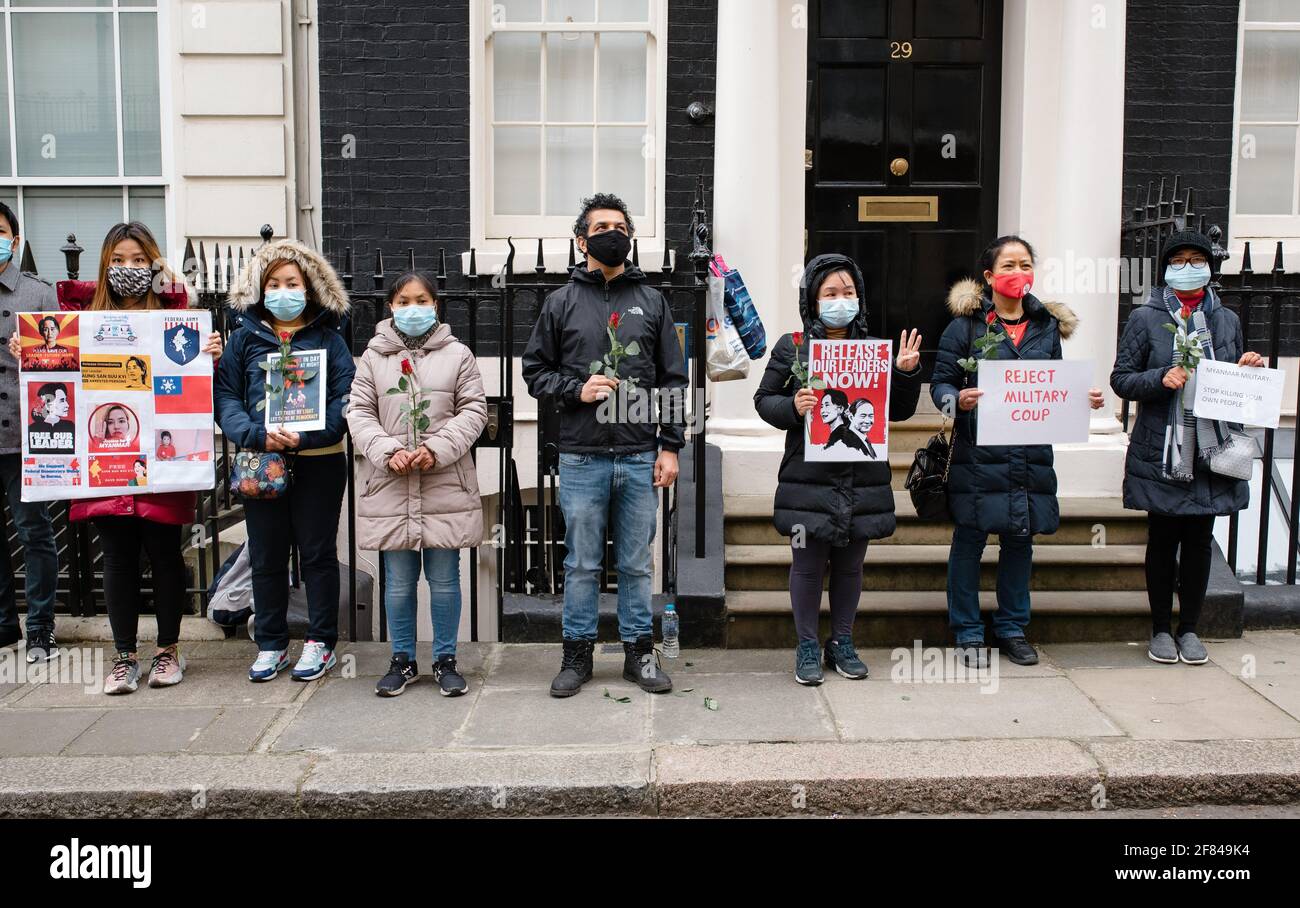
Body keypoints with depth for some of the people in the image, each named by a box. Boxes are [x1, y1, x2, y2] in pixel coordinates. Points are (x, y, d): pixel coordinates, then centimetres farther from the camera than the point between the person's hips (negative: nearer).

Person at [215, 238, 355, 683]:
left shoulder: (328, 338, 2)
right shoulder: (245, 337, 7)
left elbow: (346, 397, -7)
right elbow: (225, 396, 1)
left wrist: (306, 437, -20)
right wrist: (257, 434, -17)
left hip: (318, 462, -2)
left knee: (318, 553, 7)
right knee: (266, 557, 10)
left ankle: (321, 642, 19)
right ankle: (270, 645, 22)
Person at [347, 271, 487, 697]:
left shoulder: (457, 354, 5)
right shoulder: (374, 357, 8)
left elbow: (473, 410, 1)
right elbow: (359, 413, 5)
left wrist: (437, 448, -12)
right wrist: (387, 452, -12)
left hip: (446, 487, -1)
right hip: (390, 487, 1)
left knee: (444, 580, 7)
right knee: (398, 582, 9)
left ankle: (446, 660, 20)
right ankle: (402, 660, 23)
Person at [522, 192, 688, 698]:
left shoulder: (651, 302, 9)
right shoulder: (562, 302, 6)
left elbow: (673, 379, 8)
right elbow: (535, 370, 7)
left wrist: (670, 447, 2)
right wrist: (576, 389, -11)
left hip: (640, 458, 1)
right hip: (582, 458, -1)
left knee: (636, 564, 9)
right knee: (582, 564, 7)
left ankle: (640, 651, 21)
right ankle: (577, 655, 19)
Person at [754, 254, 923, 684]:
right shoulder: (792, 347, 0)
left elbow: (899, 411, 12)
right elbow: (764, 399, 3)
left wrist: (906, 373, -4)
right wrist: (792, 407, -16)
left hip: (862, 479, 3)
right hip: (809, 476, -2)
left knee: (850, 565, 12)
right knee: (808, 565, 5)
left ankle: (842, 643, 28)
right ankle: (808, 647, 19)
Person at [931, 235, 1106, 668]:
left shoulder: (1048, 325, 12)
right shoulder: (966, 324, -2)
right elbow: (940, 382, -3)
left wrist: (1085, 399, 0)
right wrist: (958, 400, -23)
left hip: (1031, 452, 4)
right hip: (978, 452, -4)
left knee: (1020, 540, 11)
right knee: (969, 539, 1)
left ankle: (1012, 627, 26)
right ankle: (968, 632, 14)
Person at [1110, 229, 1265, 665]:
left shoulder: (1226, 320, 12)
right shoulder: (1145, 319, 1)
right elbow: (1121, 378, -2)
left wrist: (1247, 370, 0)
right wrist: (1161, 379, -18)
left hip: (1210, 453, 3)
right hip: (1161, 453, -3)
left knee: (1200, 541, 7)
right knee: (1163, 540, 6)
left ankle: (1189, 629, 20)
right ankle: (1161, 629, 17)